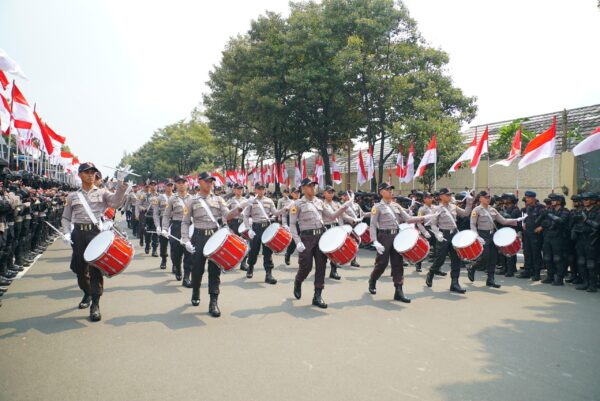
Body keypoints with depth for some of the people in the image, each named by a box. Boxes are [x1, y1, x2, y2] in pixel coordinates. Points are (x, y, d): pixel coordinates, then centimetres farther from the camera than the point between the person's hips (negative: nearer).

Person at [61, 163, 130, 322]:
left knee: (96, 268, -7)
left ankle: (95, 304, -2)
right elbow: (66, 217, 15)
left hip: (97, 232, -3)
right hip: (79, 234, 3)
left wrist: (121, 183, -24)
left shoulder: (102, 192, 7)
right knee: (80, 267, 11)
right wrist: (66, 233, -2)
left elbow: (116, 202, -12)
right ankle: (87, 293, 36)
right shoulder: (72, 196, 14)